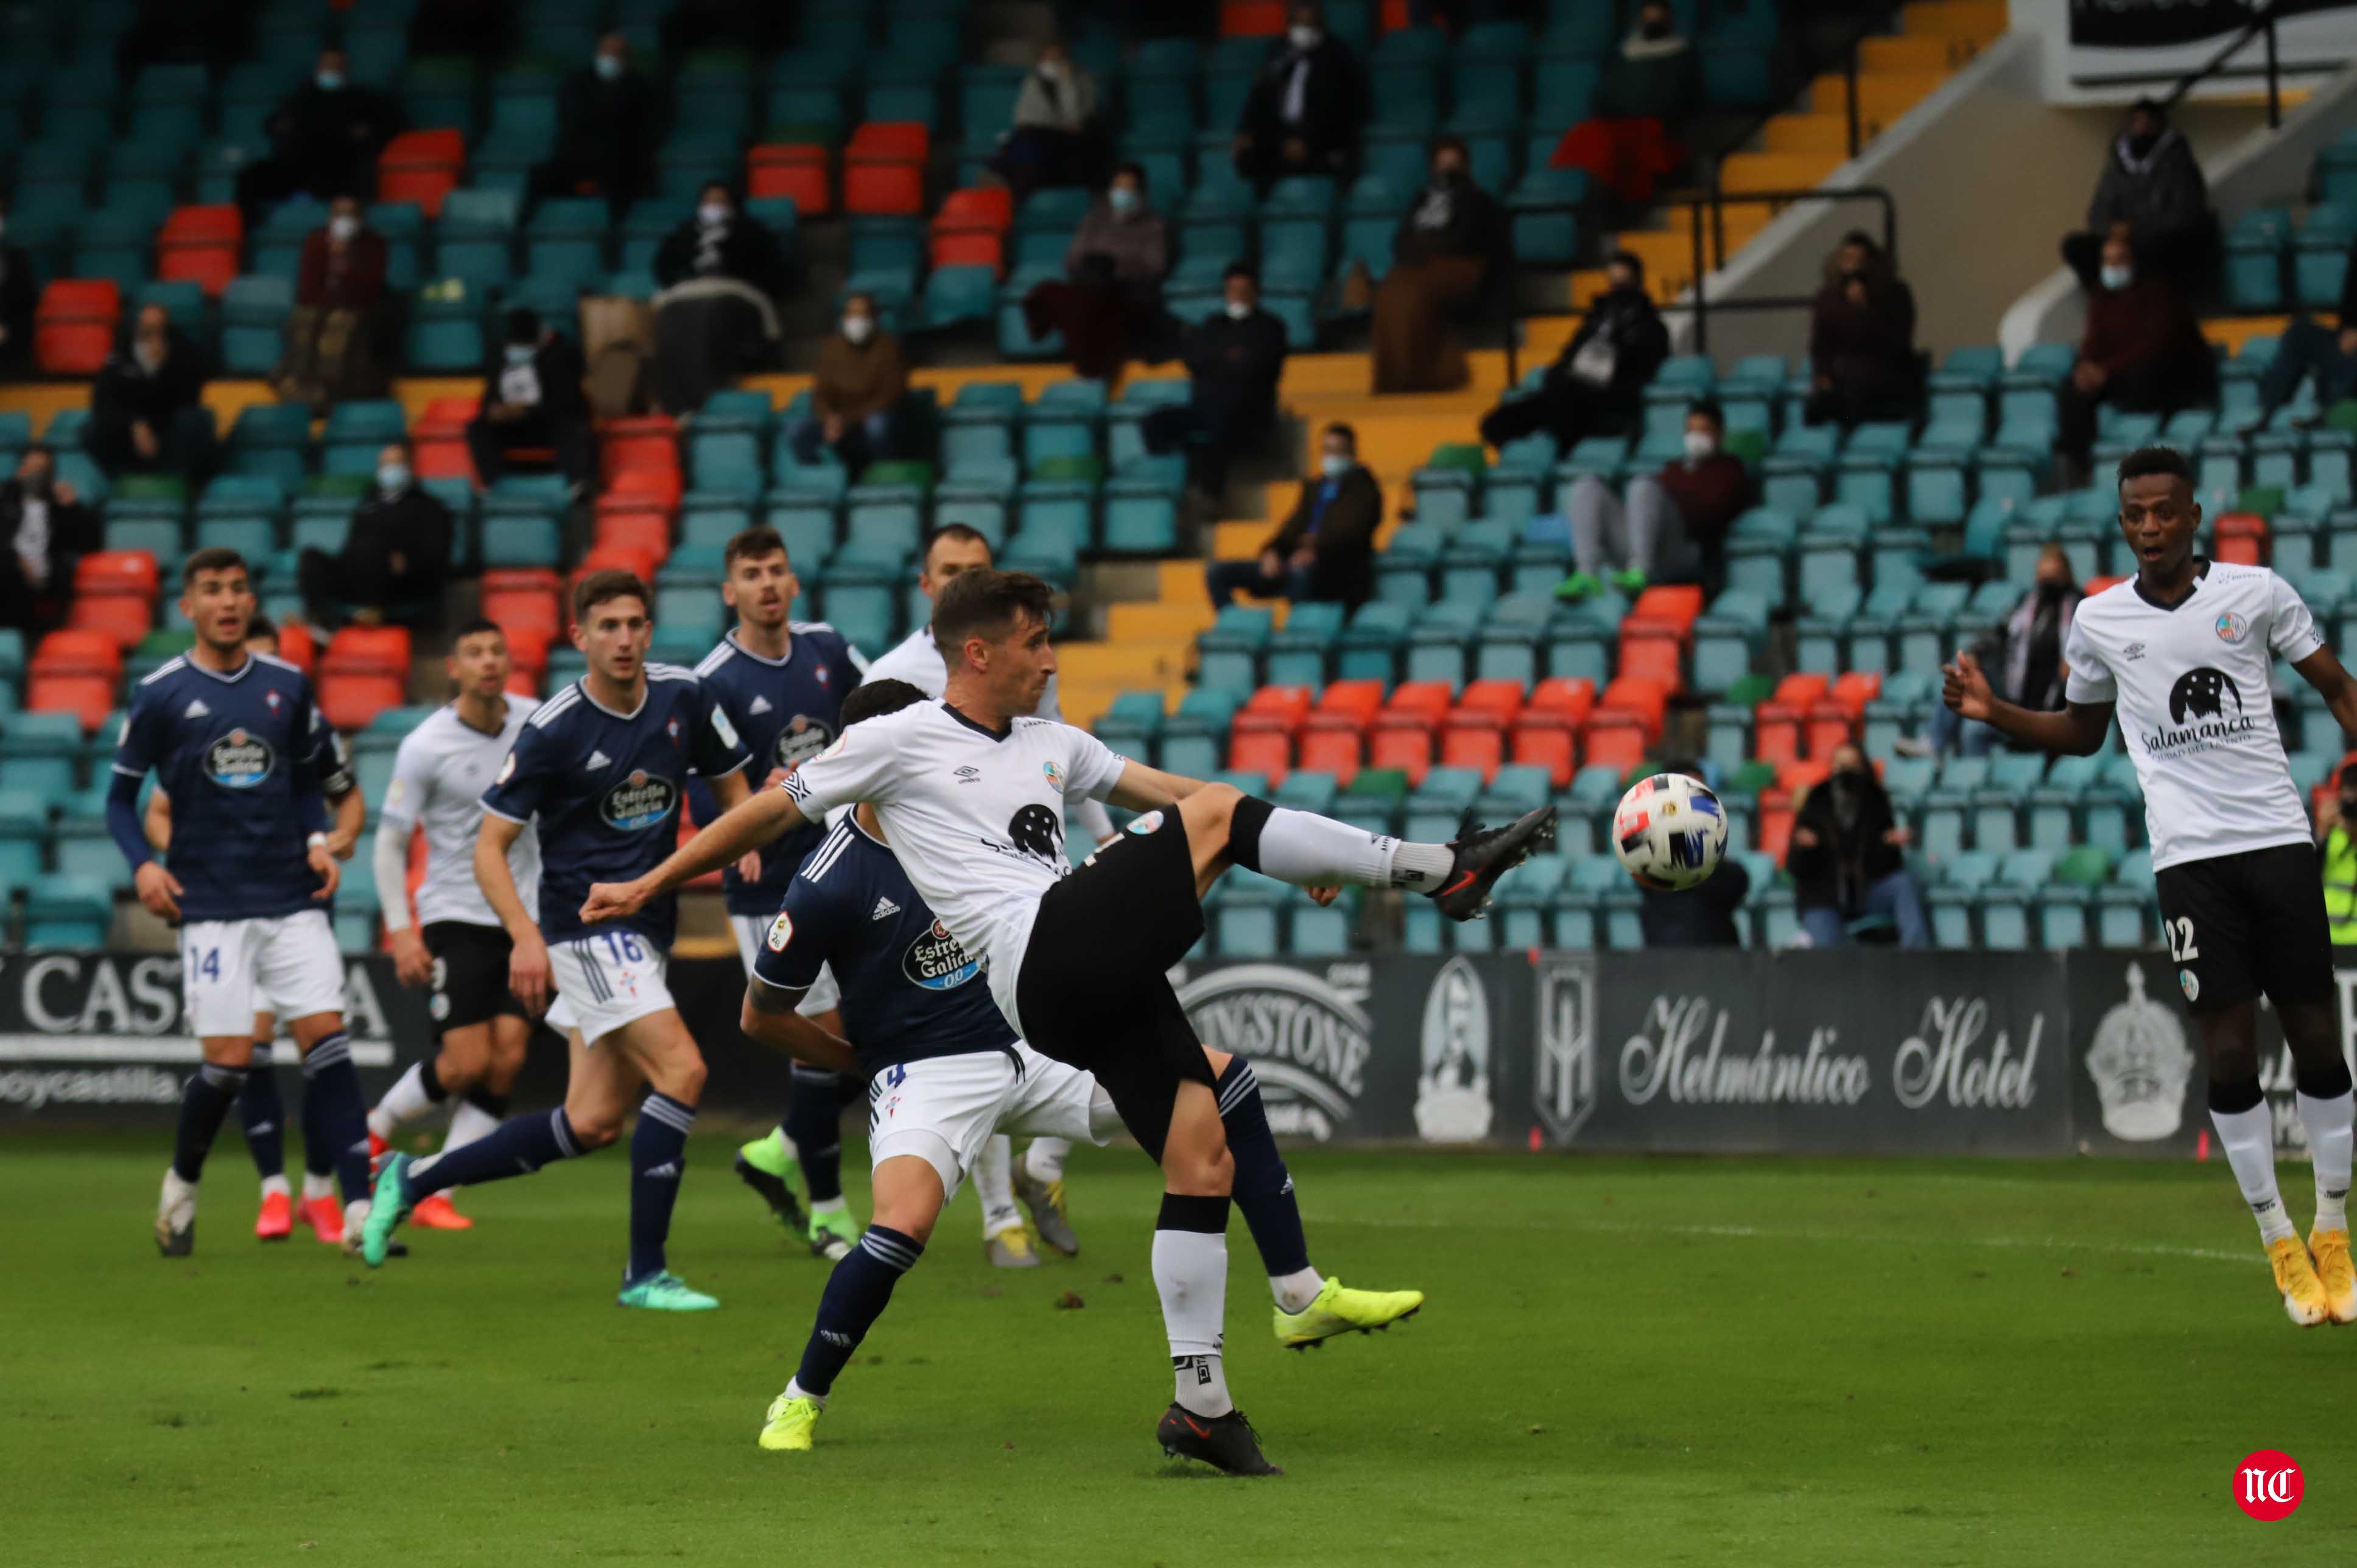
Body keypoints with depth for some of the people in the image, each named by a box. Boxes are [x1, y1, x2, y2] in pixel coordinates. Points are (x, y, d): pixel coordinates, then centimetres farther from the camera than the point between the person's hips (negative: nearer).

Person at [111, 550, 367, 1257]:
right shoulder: (161, 695, -1)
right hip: (211, 902, -3)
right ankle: (182, 1185, 19)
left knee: (326, 1039, -8)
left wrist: (318, 840, 1)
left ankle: (359, 1209, -9)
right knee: (228, 1060, -8)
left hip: (293, 899, 3)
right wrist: (143, 865, -11)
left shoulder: (287, 686, 8)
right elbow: (121, 797, 5)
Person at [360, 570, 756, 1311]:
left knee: (591, 1124, 7)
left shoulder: (684, 698, 1)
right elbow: (489, 846, -9)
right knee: (681, 1070, -21)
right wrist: (526, 936, -23)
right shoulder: (554, 730, -13)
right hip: (585, 929, -6)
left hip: (648, 932, 6)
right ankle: (645, 1272, -14)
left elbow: (732, 786, 18)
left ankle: (415, 1179, 22)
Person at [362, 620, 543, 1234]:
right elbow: (389, 842, -5)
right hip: (456, 916, -4)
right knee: (466, 1063, -11)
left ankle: (436, 1195, 0)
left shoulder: (535, 722, 1)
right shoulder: (426, 746, -11)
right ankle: (376, 1127, 17)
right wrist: (401, 933, -11)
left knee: (507, 1058, -7)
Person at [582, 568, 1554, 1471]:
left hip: (1110, 971, 7)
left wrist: (1296, 852, 26)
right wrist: (647, 887, 16)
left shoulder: (1052, 744, 25)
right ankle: (1435, 871, -11)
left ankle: (1201, 1403, 3)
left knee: (1202, 1160, -2)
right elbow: (772, 812, 13)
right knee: (1220, 808, -14)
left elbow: (1168, 794, 32)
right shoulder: (900, 741, 6)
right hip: (1046, 959, -7)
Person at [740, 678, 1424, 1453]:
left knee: (1224, 1078, -3)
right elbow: (761, 1015, -5)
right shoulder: (830, 886, -16)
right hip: (928, 1072, -6)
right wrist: (861, 1061, 4)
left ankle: (1302, 1299, 3)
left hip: (1028, 1042, 6)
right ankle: (798, 1403, -11)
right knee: (904, 1224, -34)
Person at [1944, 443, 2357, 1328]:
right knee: (2229, 1049, -6)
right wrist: (1994, 713, 8)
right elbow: (2083, 732, 22)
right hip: (2188, 855, 0)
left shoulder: (2256, 593, 3)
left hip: (2279, 840, 0)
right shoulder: (2100, 621, 7)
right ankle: (2279, 1244, 6)